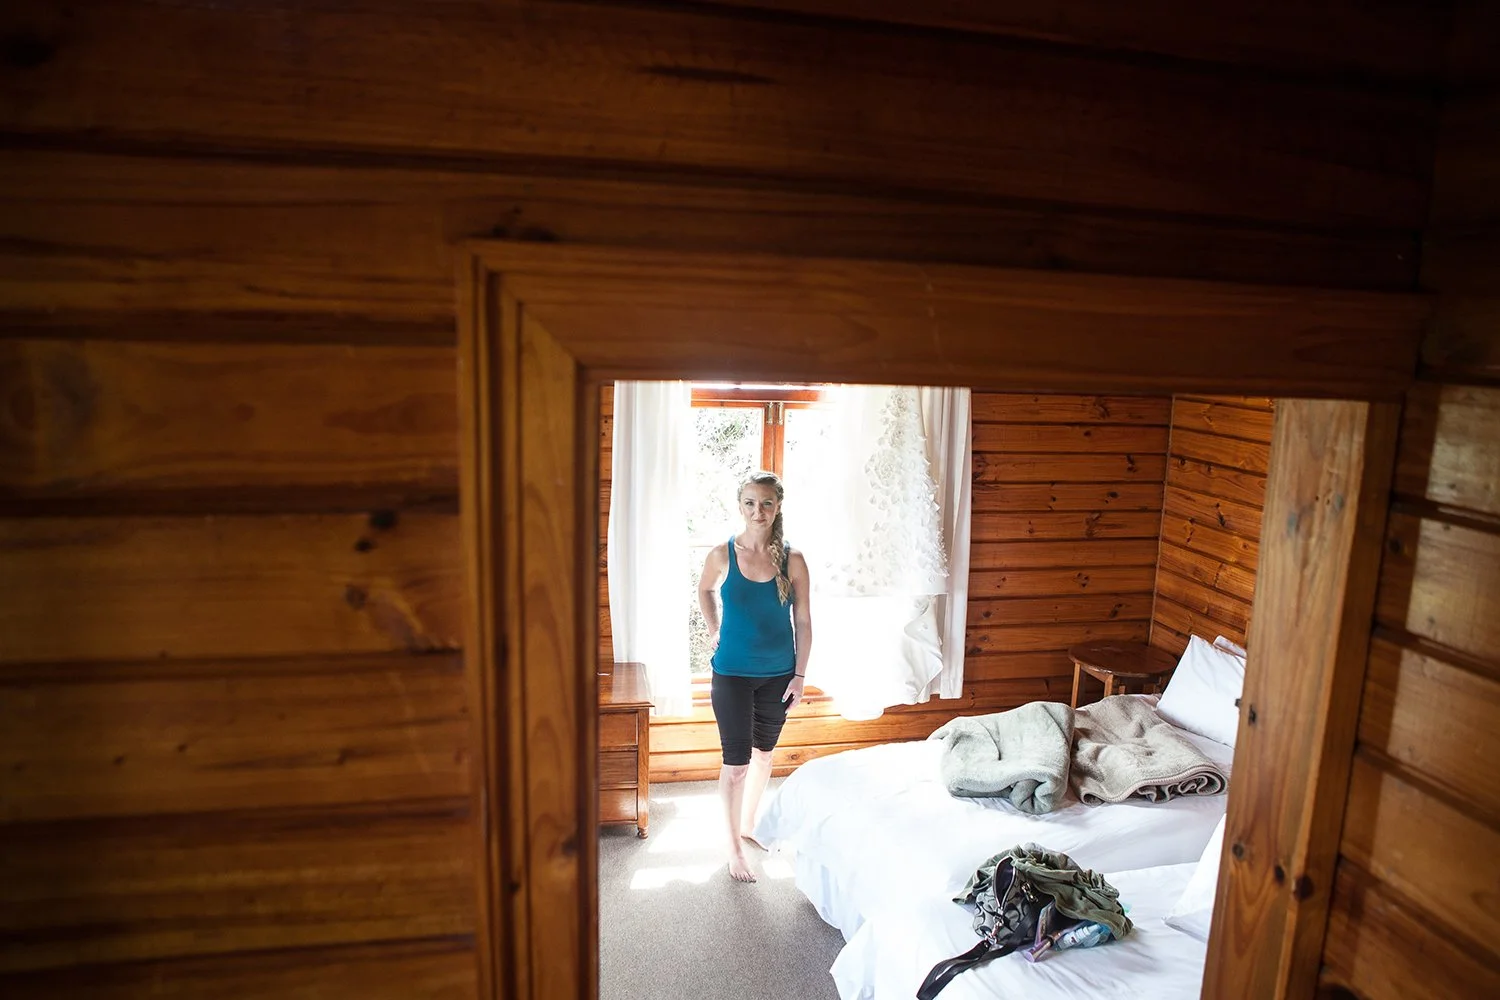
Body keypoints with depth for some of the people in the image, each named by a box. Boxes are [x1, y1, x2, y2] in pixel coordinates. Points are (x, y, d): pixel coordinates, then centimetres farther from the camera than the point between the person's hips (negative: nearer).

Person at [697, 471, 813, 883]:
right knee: (736, 763, 2)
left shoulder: (792, 560, -8)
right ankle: (735, 847, 19)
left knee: (763, 753, 19)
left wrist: (800, 675, -3)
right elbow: (704, 591, 12)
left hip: (778, 674, 2)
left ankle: (749, 824, 41)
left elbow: (803, 622, -2)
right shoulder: (722, 555, -10)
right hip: (732, 674, -2)